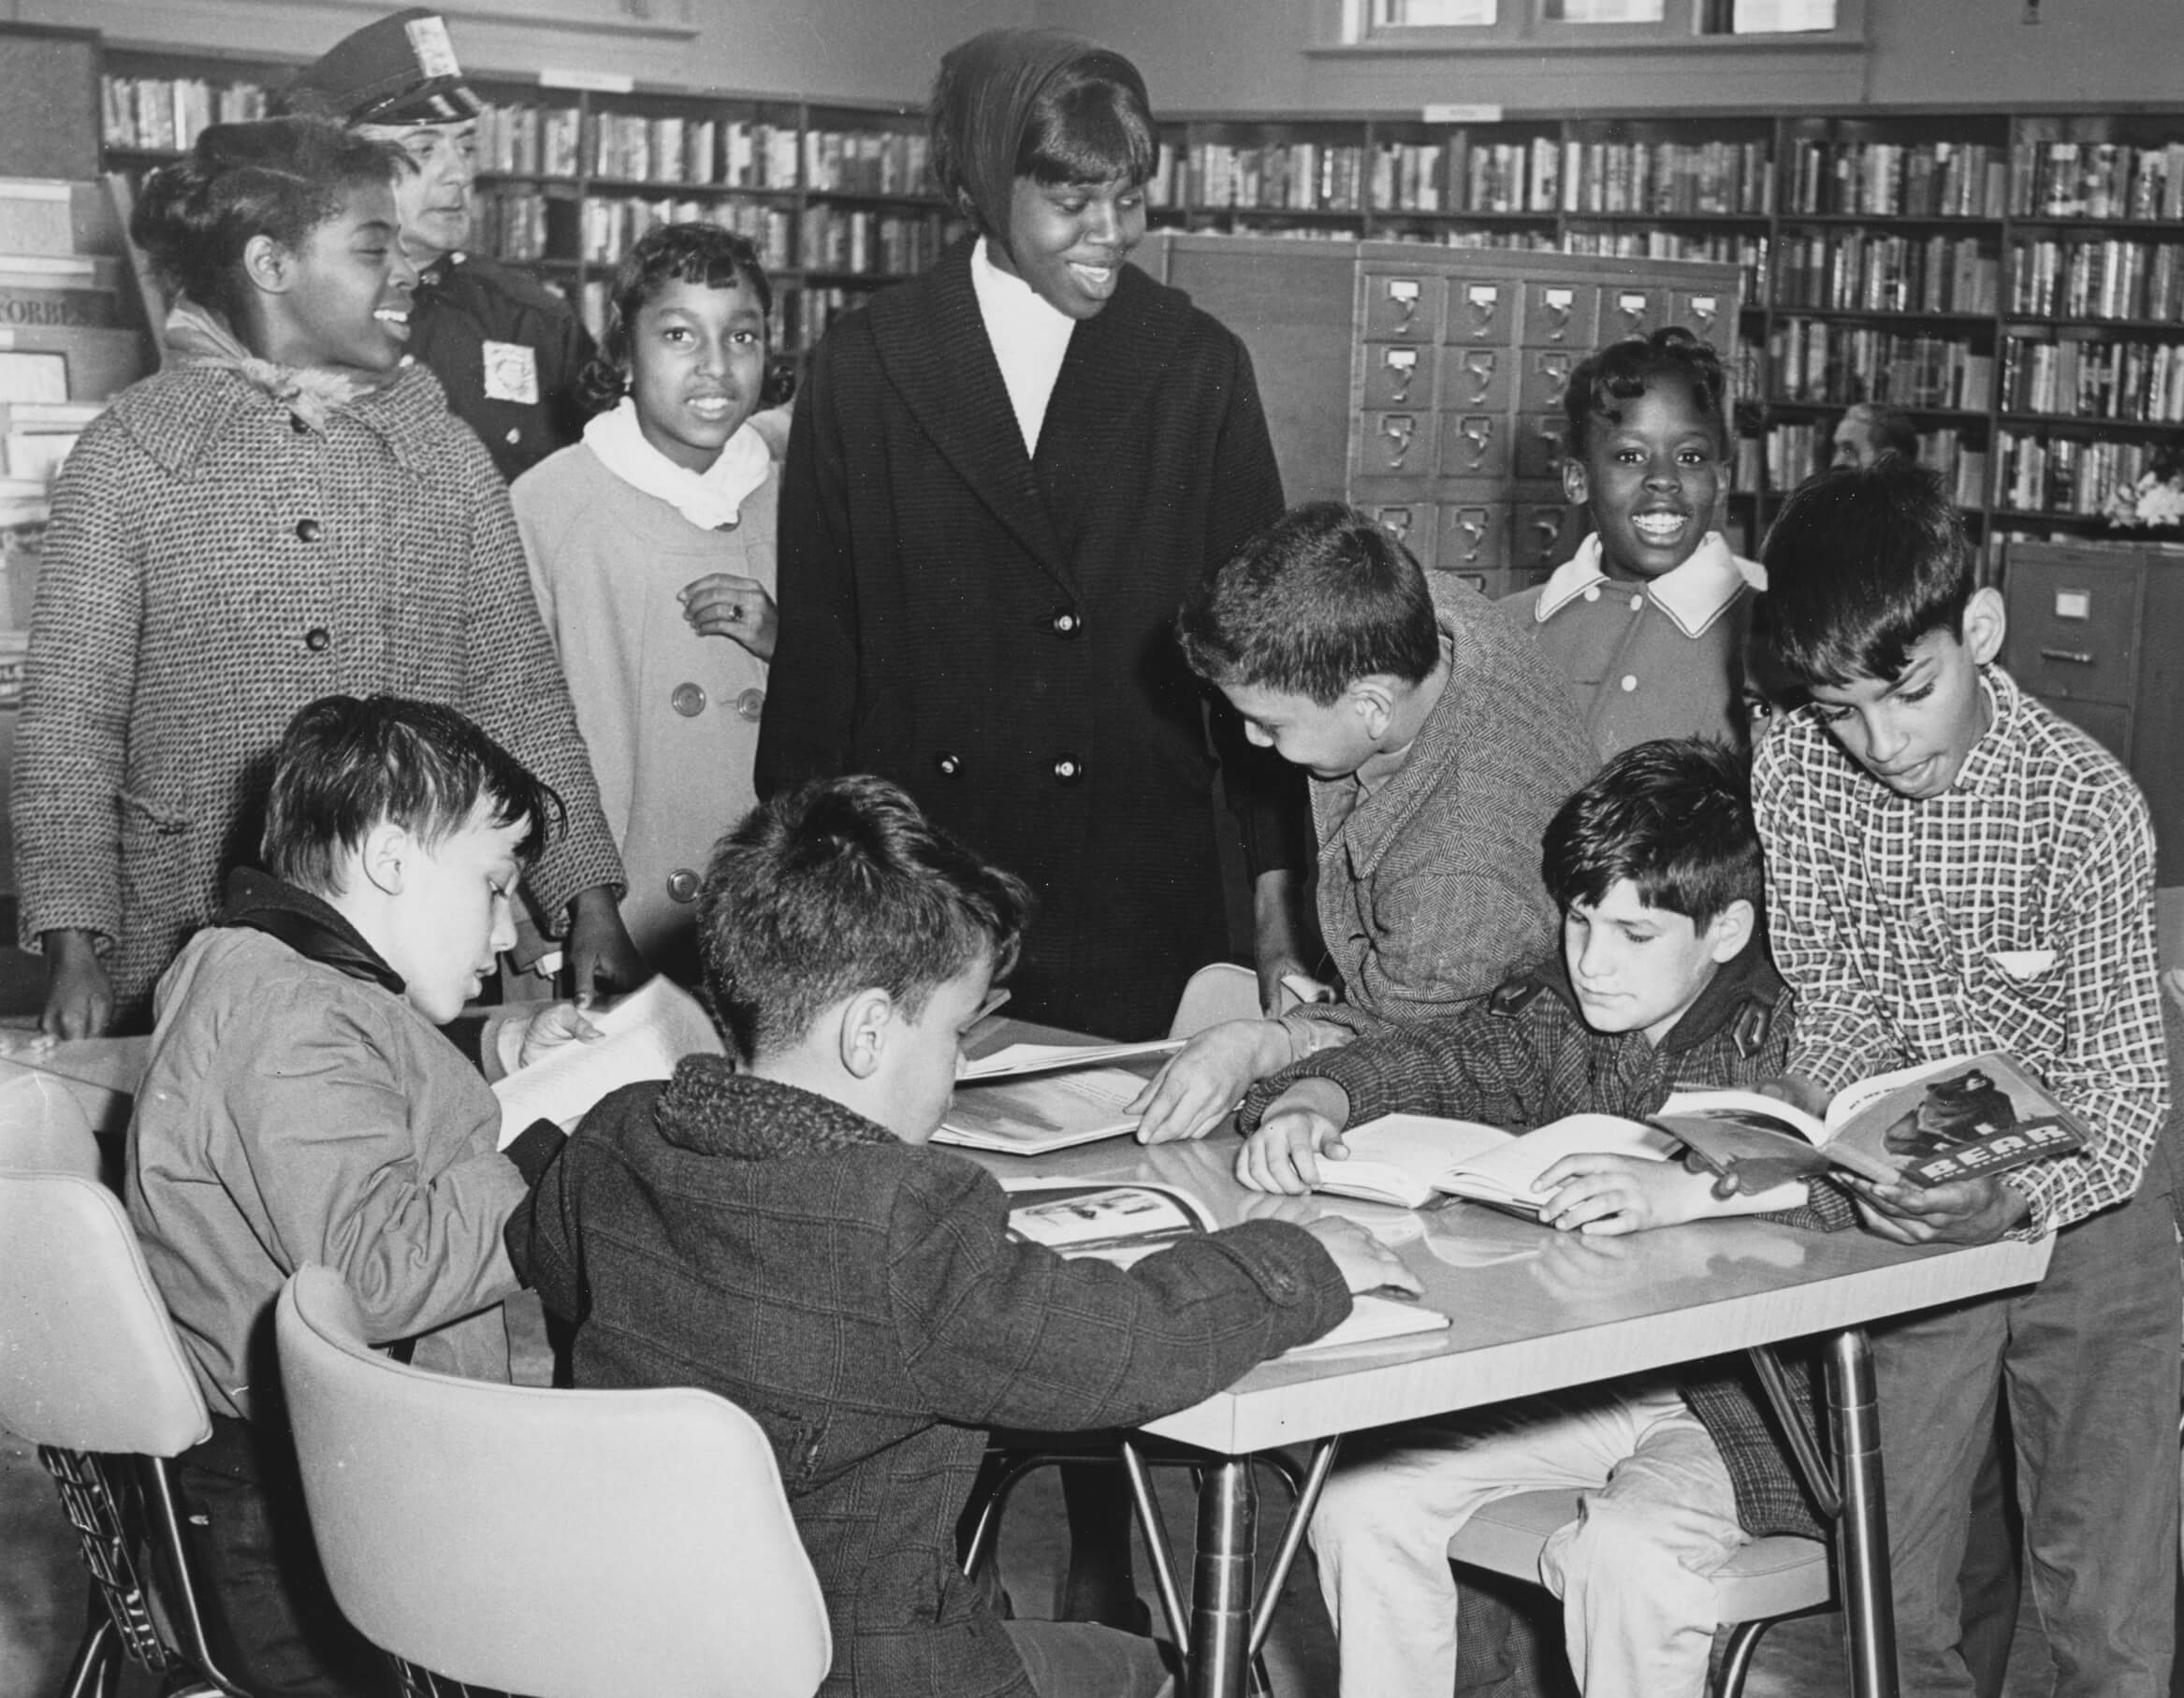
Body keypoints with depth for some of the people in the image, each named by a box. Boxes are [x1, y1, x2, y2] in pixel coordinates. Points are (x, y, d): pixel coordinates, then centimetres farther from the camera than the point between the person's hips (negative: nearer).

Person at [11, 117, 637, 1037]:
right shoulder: (128, 454, -1)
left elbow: (520, 696, 8)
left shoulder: (448, 455, 8)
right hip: (183, 969, -2)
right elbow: (69, 723, -1)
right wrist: (73, 948, -10)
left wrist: (593, 908, 0)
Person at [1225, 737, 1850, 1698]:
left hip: (1741, 1404, -6)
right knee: (1364, 1497, -10)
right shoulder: (1561, 1012, 3)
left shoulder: (1789, 1037, -14)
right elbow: (1431, 1057, 2)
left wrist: (1687, 1188, -46)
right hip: (1569, 1376, 6)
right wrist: (1313, 1097, -21)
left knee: (1624, 1556, -31)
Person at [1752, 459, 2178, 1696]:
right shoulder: (1794, 770, -9)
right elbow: (1829, 1000, -3)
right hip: (1911, 1218, 3)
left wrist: (2015, 1200, -37)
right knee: (1892, 1596, 6)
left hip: (2079, 1208, -3)